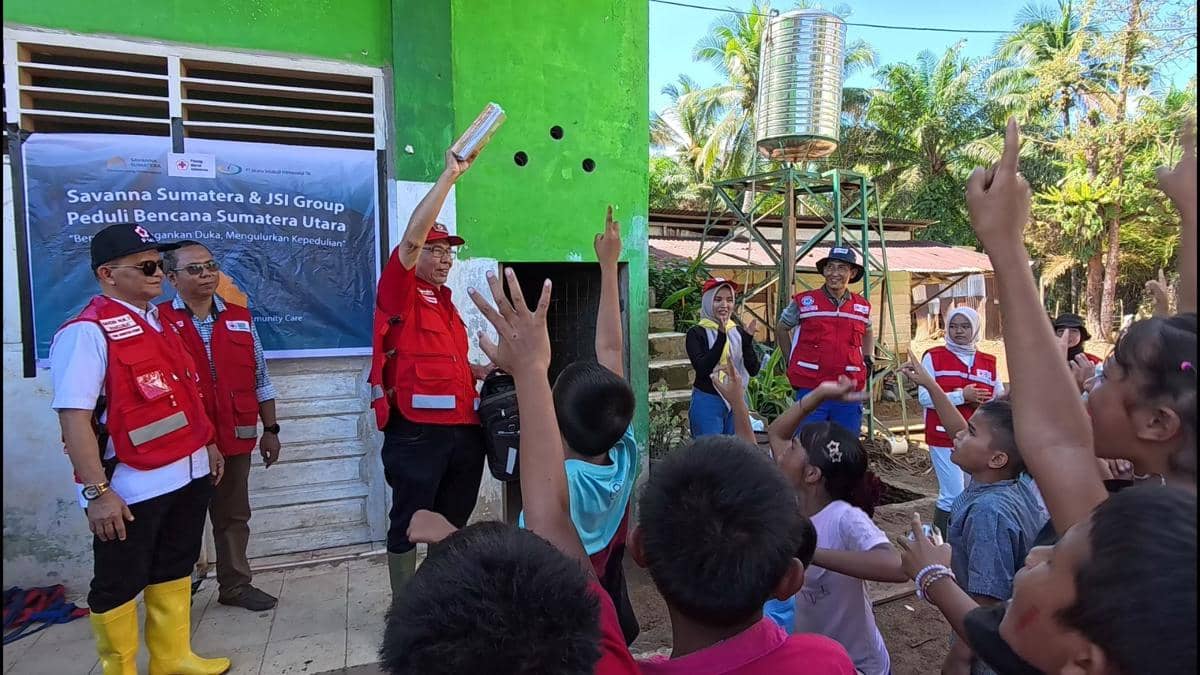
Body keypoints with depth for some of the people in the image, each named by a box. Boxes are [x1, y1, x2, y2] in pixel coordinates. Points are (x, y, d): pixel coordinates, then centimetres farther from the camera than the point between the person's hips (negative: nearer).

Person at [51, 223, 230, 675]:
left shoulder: (159, 322, 11)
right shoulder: (87, 331, -15)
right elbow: (74, 415, -21)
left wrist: (207, 443, 17)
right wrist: (97, 491, -24)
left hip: (189, 473, 8)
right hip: (133, 486, -8)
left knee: (174, 570, 21)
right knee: (119, 583, 11)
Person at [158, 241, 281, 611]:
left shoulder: (240, 318, 6)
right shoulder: (159, 321, -5)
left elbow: (260, 379, 9)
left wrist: (270, 430, 8)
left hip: (235, 437, 3)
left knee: (233, 515, 15)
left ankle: (235, 585, 29)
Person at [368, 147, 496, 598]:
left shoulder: (445, 301, 19)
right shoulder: (399, 290, -2)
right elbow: (412, 235, -18)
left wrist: (481, 372, 11)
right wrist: (450, 176, -17)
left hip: (464, 429, 8)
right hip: (417, 430, -8)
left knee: (454, 520, 17)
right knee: (409, 521, 5)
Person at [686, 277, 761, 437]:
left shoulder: (739, 331, 5)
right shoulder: (696, 333, -6)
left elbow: (753, 370, -2)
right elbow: (702, 369, -19)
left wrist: (748, 339, -16)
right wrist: (721, 336, -25)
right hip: (707, 402, -4)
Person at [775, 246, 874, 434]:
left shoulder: (862, 306, 9)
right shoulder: (804, 302, -1)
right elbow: (781, 329, 14)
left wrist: (868, 361, 17)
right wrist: (792, 362, 11)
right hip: (810, 390, -3)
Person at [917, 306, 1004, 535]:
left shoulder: (989, 362, 11)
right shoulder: (934, 357, -1)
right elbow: (924, 397, -10)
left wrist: (983, 403, -10)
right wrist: (961, 396, -17)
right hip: (944, 438, -5)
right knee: (953, 497, -8)